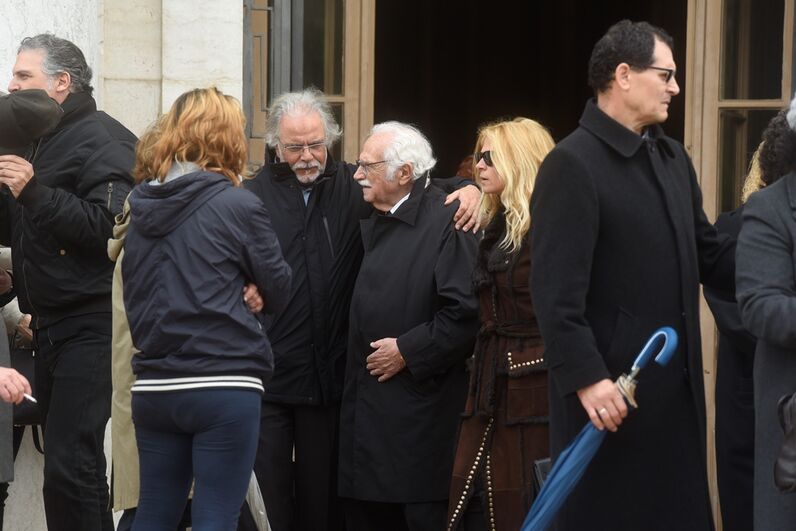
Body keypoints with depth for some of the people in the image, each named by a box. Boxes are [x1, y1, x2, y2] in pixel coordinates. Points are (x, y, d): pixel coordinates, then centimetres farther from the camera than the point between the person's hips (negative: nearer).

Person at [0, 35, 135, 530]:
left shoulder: (101, 139, -9)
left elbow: (108, 227, -23)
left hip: (90, 325, -9)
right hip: (51, 325, 9)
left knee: (70, 465, -14)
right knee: (65, 458, 12)